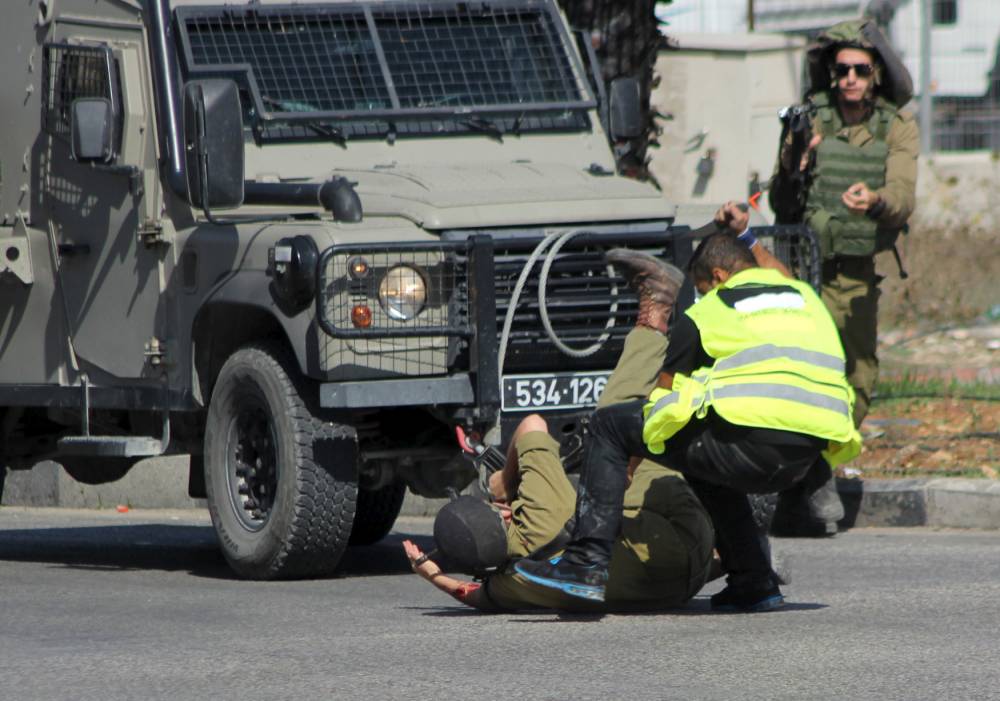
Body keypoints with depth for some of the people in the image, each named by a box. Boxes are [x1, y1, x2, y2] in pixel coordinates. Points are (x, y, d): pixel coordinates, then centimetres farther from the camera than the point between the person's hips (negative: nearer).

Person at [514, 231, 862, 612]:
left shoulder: (706, 312, 14)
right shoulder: (807, 296, 26)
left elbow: (664, 394, 19)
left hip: (751, 443, -6)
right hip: (808, 458, 6)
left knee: (608, 425, 8)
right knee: (706, 466, 38)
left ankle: (588, 561, -3)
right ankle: (754, 579, 28)